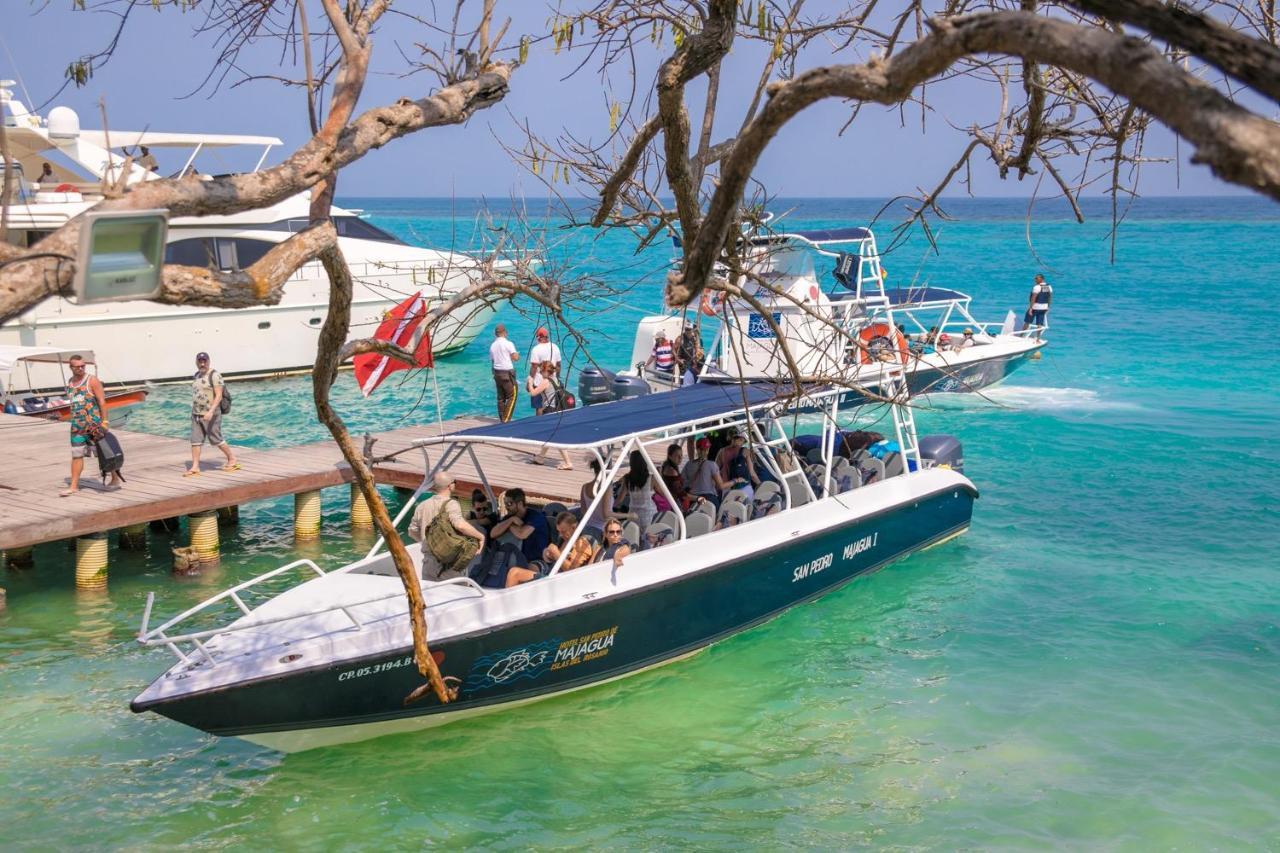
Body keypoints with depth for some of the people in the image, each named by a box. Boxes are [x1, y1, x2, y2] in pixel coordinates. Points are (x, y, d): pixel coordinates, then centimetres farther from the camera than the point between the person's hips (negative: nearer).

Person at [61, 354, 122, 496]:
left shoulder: (92, 381, -7)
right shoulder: (70, 383, 11)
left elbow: (102, 401, -11)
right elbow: (73, 404, 19)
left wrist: (104, 422, -17)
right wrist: (75, 421, 16)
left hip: (94, 424, -5)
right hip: (77, 426, 5)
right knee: (76, 455, 3)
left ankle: (115, 479, 14)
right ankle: (73, 486, 3)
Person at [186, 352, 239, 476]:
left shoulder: (215, 375, -12)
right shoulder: (197, 375, 12)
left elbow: (219, 396, -19)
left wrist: (211, 411, -29)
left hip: (211, 414, -7)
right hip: (196, 414, 7)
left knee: (216, 440, 1)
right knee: (195, 440, 0)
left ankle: (232, 459, 19)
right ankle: (195, 468, 0)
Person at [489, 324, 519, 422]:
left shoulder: (492, 345, 8)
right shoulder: (508, 344, -9)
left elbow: (492, 360, 12)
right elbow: (515, 358, -13)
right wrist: (517, 354, 10)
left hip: (497, 372, 6)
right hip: (507, 373, -6)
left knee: (501, 397, 11)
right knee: (512, 396, -2)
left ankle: (502, 419, 14)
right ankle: (506, 419, -11)